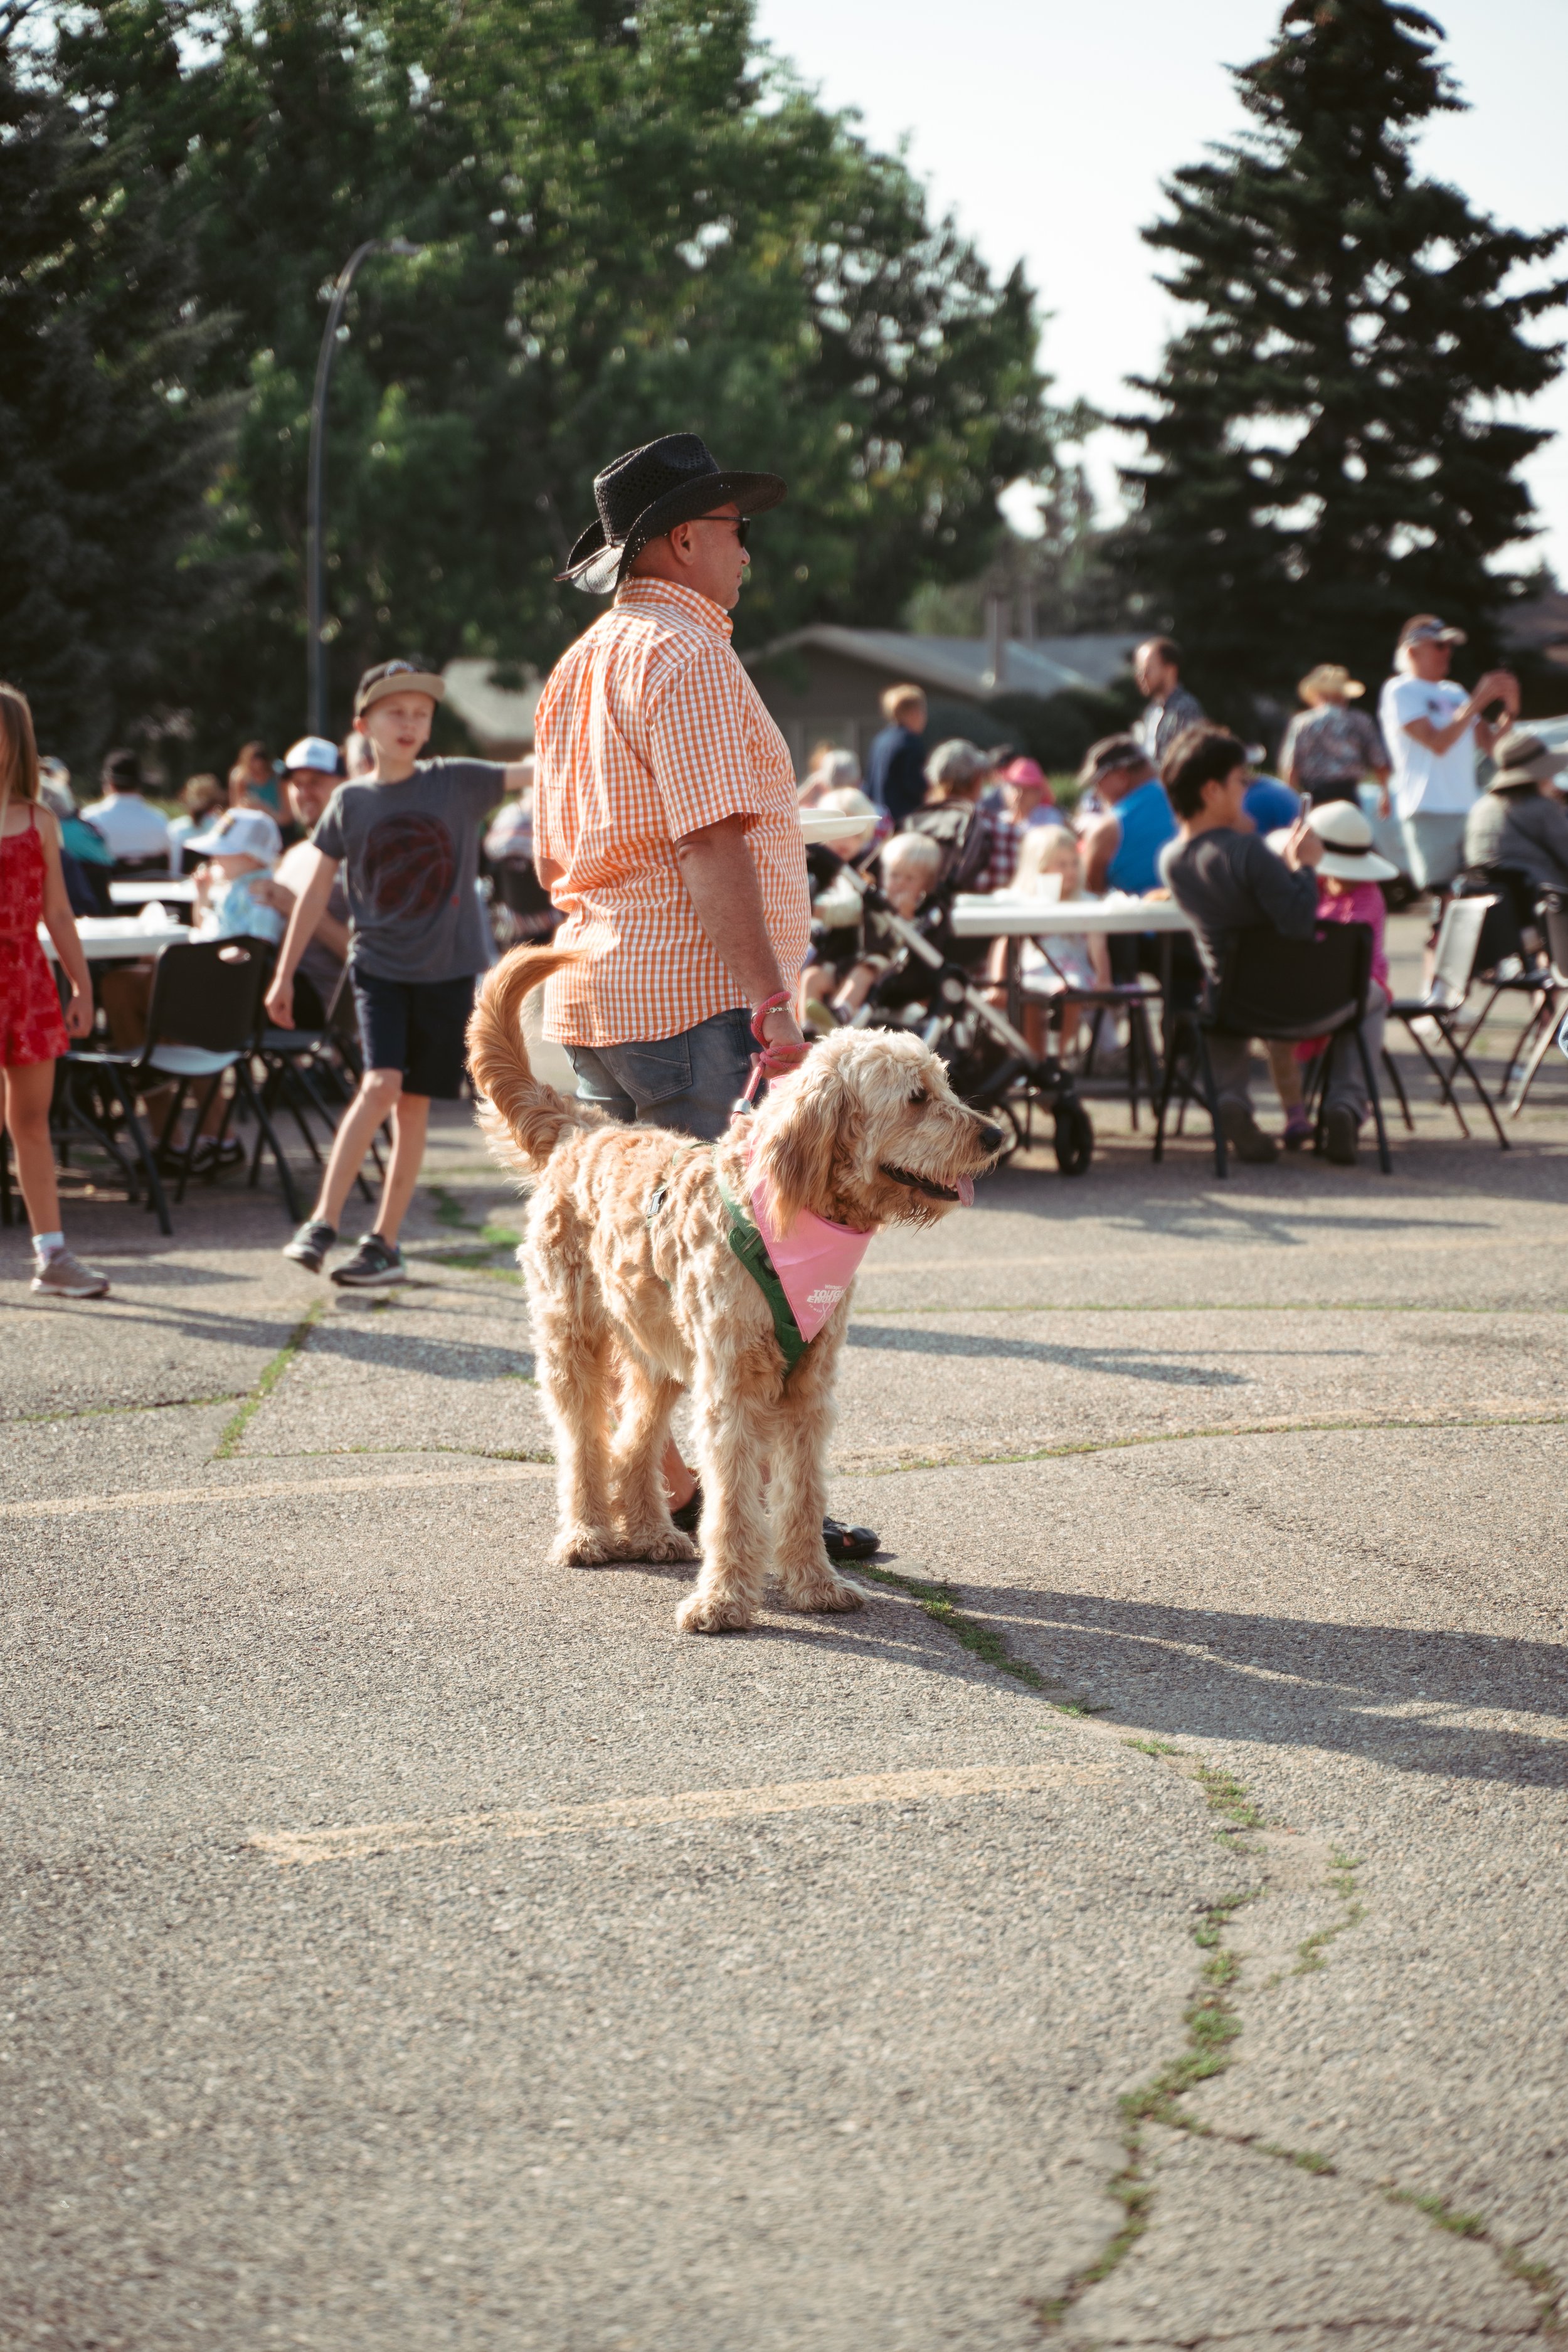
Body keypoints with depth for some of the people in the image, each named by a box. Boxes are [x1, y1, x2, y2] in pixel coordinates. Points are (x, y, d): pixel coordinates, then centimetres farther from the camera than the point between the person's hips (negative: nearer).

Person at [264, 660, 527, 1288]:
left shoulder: (456, 784, 0)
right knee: (380, 1085, -18)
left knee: (414, 1104, 3)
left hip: (445, 971, 1)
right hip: (379, 966, -1)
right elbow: (314, 890, 5)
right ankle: (321, 1224, -14)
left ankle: (384, 1243, 11)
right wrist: (283, 975, 4)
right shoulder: (350, 803, 1)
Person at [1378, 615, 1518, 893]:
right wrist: (1478, 701, -13)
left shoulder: (1454, 692, 18)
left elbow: (1490, 743, 17)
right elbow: (1437, 743, -15)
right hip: (1429, 813, -7)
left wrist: (1510, 710, 0)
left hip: (1467, 810, 7)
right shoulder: (1400, 691, -2)